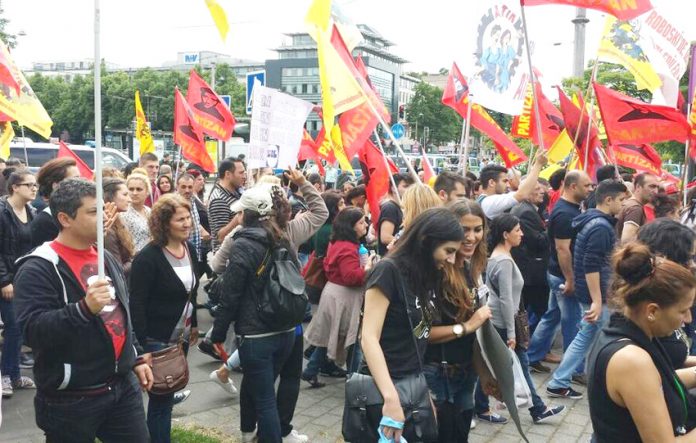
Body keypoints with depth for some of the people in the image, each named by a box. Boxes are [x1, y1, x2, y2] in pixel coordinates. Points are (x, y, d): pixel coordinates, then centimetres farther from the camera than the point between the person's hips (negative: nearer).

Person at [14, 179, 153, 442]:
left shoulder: (106, 258, 11)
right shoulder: (38, 269, -14)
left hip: (123, 386, 7)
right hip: (70, 400, -6)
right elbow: (32, 331, -24)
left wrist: (136, 358, 20)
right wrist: (85, 309, -35)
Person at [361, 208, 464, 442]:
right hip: (387, 385, -7)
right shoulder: (388, 271, -16)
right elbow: (369, 339, -22)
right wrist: (391, 398, -29)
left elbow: (418, 333, 7)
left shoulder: (426, 275, 8)